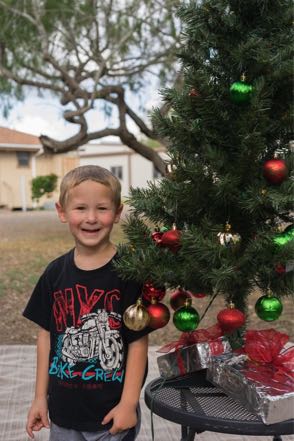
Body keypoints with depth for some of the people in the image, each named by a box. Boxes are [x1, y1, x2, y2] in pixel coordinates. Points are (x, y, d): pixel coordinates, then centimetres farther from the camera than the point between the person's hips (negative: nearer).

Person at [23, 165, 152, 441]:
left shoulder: (128, 272, -14)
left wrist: (129, 403, -11)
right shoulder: (55, 273, -3)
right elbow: (46, 335, 4)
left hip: (111, 413, -3)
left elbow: (139, 340, -11)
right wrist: (40, 397, 7)